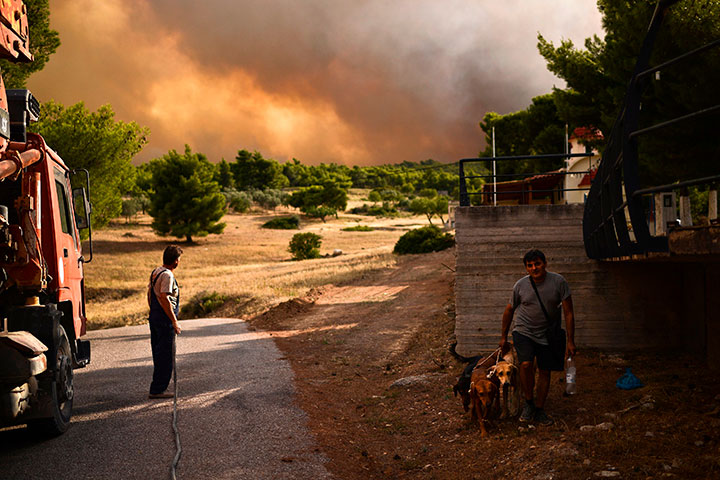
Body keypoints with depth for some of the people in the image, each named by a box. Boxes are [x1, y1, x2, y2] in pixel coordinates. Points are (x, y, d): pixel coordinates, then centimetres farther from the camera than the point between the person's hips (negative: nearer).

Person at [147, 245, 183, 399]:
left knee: (158, 354, 16)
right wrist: (175, 322, -21)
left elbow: (150, 294, 18)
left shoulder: (155, 272, 11)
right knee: (166, 355, -3)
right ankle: (157, 390, -1)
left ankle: (158, 388, 23)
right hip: (165, 318, -10)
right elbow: (164, 299, -24)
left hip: (154, 316, 10)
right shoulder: (167, 275, -18)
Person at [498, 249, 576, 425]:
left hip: (548, 334, 1)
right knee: (526, 364, -22)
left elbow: (569, 313, -7)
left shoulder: (558, 282, -11)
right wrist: (503, 337, 12)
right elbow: (509, 310, 8)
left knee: (545, 371, 6)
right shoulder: (520, 285, -8)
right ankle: (528, 402, -2)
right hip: (524, 332, -1)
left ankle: (539, 410, 21)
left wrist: (570, 341, -9)